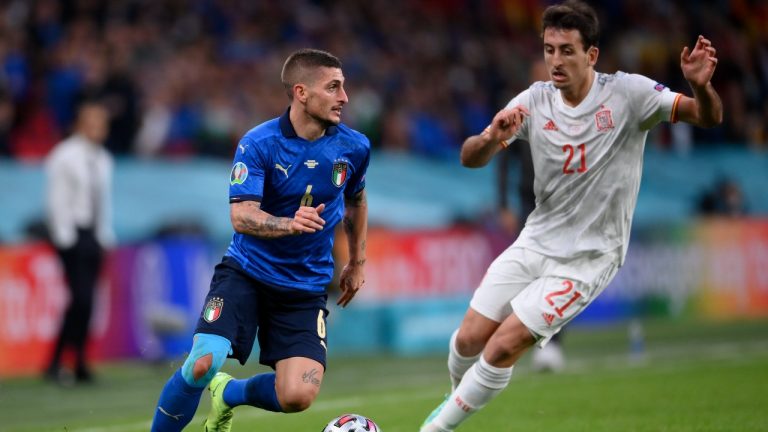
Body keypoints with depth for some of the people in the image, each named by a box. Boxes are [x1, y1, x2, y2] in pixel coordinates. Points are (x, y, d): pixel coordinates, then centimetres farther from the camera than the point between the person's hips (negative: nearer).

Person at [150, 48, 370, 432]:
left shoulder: (354, 147, -3)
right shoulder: (258, 144, -14)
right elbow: (241, 216, -23)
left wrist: (357, 262, 23)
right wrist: (291, 224, -41)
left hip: (305, 288, 3)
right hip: (245, 273, -3)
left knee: (298, 396, -15)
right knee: (203, 364, -24)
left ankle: (228, 394, 19)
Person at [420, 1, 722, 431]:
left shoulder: (626, 93, -14)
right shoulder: (535, 101, -5)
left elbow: (708, 117, -18)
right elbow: (469, 158, -9)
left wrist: (701, 87, -42)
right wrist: (491, 139, -33)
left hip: (588, 258, -4)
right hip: (536, 242, 4)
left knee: (503, 347, -13)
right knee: (469, 338, 3)